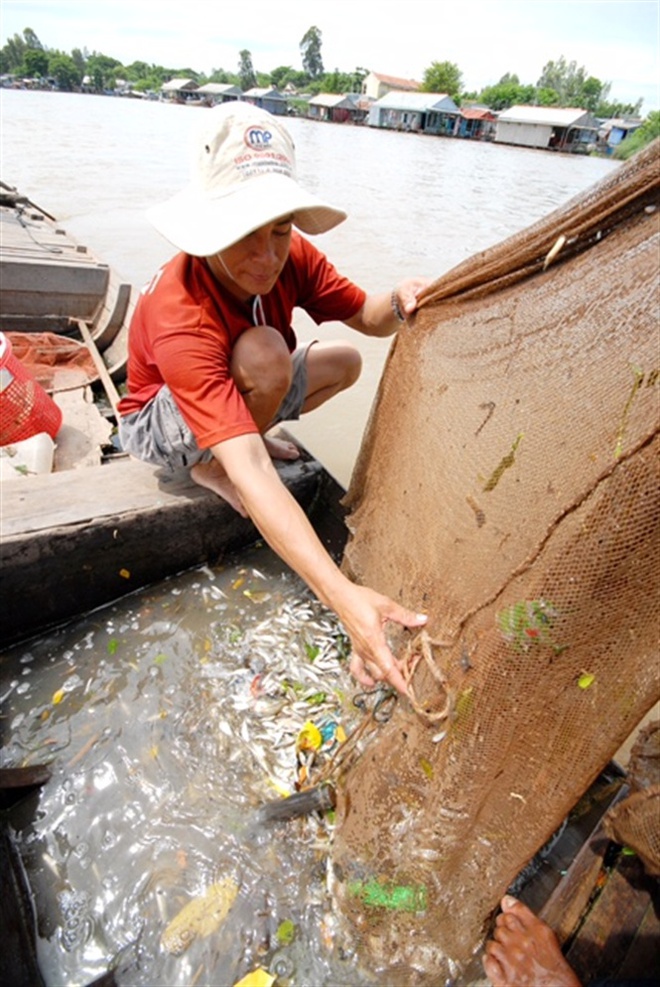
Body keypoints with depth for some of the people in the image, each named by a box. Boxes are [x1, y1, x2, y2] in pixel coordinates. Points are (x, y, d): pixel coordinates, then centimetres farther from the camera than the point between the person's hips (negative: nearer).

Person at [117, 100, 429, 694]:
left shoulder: (290, 256, -20)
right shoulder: (181, 318, -40)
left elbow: (364, 315, -8)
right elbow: (249, 470, -51)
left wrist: (399, 305, -35)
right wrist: (343, 596, -57)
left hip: (235, 396, 7)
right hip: (160, 422, -6)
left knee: (345, 362, 5)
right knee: (262, 353, -36)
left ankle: (243, 440, 8)